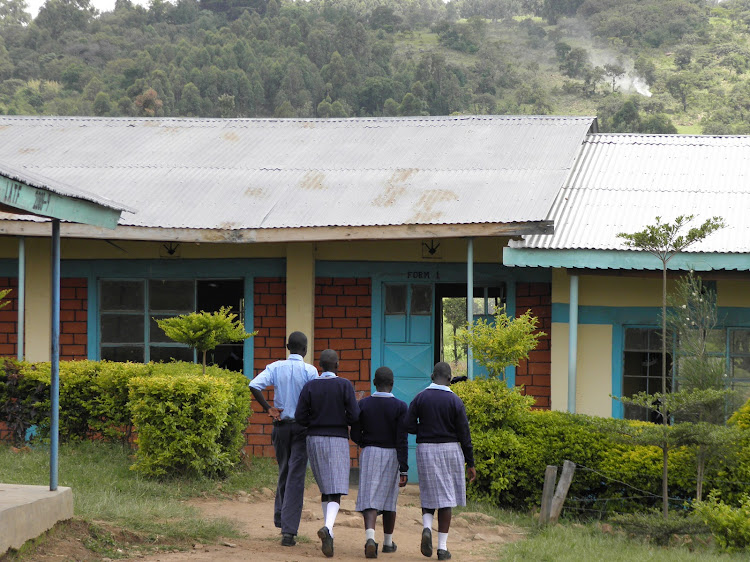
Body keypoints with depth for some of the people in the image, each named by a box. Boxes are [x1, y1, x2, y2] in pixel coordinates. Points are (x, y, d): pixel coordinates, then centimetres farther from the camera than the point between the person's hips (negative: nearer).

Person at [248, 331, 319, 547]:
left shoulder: (275, 367, 0)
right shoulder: (310, 371, -7)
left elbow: (254, 386, -13)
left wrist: (268, 408, -3)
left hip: (281, 425, 3)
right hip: (302, 426, -3)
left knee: (283, 473, 21)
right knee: (296, 478, -4)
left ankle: (280, 518, 24)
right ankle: (289, 530, -10)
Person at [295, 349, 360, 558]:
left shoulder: (310, 387, 0)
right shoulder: (344, 385, -6)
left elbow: (300, 417, -4)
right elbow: (354, 416, -10)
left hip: (315, 441, 3)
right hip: (338, 441, -3)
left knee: (325, 489, 19)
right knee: (336, 493, -8)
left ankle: (328, 537, 19)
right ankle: (327, 528, -35)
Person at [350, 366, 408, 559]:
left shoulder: (363, 404, -3)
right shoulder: (400, 407, -8)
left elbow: (355, 435, 0)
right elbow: (402, 441, -11)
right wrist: (404, 470, -9)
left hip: (369, 454, 0)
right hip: (391, 456, 0)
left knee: (370, 499, -3)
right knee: (389, 498, 15)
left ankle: (370, 538, -25)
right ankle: (388, 542, 26)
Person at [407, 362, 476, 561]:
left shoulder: (420, 398, -1)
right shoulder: (455, 401, -6)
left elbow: (409, 426, -6)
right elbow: (464, 434, -5)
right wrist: (470, 463, 1)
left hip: (425, 449, 1)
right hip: (450, 450, -1)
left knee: (429, 494, 15)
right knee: (446, 498, 5)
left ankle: (427, 527, -14)